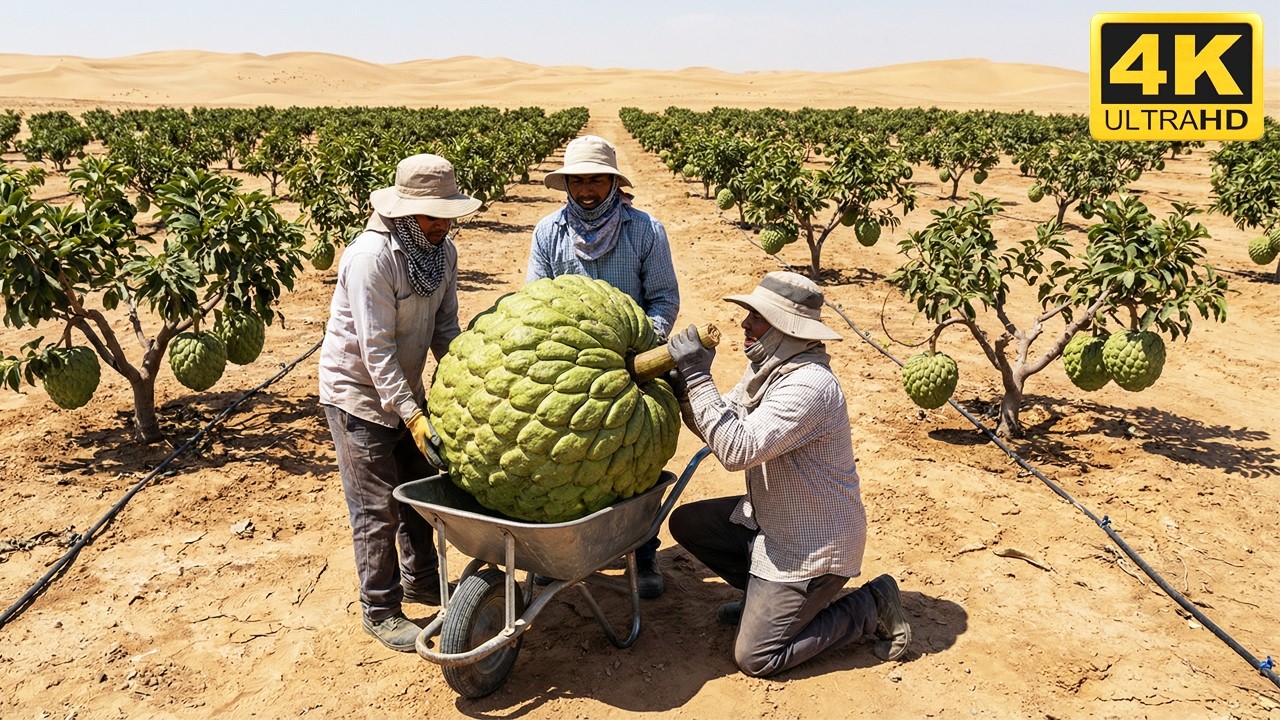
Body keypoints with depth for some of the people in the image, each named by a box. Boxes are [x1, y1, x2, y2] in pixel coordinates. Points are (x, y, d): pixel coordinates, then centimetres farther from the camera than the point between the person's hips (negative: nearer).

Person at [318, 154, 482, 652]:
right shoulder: (372, 256, -29)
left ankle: (421, 580, 38)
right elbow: (375, 350, -28)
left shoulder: (442, 250, -5)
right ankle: (379, 611, 17)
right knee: (377, 508, 1)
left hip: (404, 385, 8)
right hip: (358, 392, -7)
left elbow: (444, 327, 2)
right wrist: (414, 418, -29)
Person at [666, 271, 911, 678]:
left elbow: (737, 450, -36)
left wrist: (697, 378, -33)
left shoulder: (808, 384, -30)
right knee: (686, 523, 9)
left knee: (754, 658, -4)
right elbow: (721, 429, 1)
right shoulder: (768, 366, 0)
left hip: (812, 543, -9)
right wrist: (684, 384, -13)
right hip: (767, 518, 9)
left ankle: (872, 606, 8)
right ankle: (766, 595, 21)